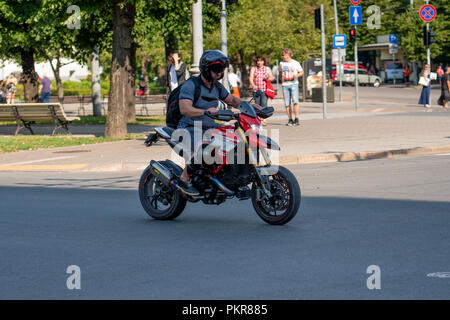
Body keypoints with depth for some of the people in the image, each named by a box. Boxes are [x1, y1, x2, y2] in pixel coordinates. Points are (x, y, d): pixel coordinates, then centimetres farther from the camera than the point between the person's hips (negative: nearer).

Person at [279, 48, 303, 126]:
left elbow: (301, 72, 8)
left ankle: (296, 119, -13)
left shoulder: (295, 63, 2)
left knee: (295, 101, -16)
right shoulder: (281, 63, 11)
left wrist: (297, 75, -12)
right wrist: (282, 80, 14)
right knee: (287, 104, 0)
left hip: (294, 84, -3)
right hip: (285, 85, 3)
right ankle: (290, 120, 7)